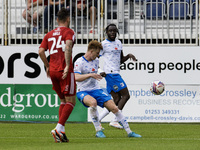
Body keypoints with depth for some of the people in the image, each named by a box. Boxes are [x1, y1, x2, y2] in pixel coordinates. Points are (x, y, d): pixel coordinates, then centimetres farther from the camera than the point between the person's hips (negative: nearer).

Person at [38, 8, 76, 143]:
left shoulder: (49, 34, 17)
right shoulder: (69, 32, -1)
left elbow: (41, 51, 7)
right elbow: (68, 46, -19)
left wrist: (48, 66, 18)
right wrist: (67, 66, -24)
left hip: (53, 71, 6)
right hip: (65, 71, -6)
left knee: (63, 101, 17)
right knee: (71, 101, -1)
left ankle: (61, 132, 7)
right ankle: (59, 129, -17)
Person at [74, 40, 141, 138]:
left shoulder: (96, 61, 10)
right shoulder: (79, 62, -12)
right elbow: (76, 77, -27)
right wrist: (90, 75, -37)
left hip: (96, 90, 6)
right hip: (83, 92, -6)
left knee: (114, 108, -7)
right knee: (93, 102, -39)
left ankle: (129, 132, 2)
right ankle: (98, 130, -24)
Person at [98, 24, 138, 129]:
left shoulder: (118, 43, 17)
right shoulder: (104, 44, -7)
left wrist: (128, 56, 5)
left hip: (116, 74, 9)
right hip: (111, 73, -9)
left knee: (117, 100, 4)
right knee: (125, 95, -10)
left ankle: (97, 119, 4)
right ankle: (115, 120, -11)